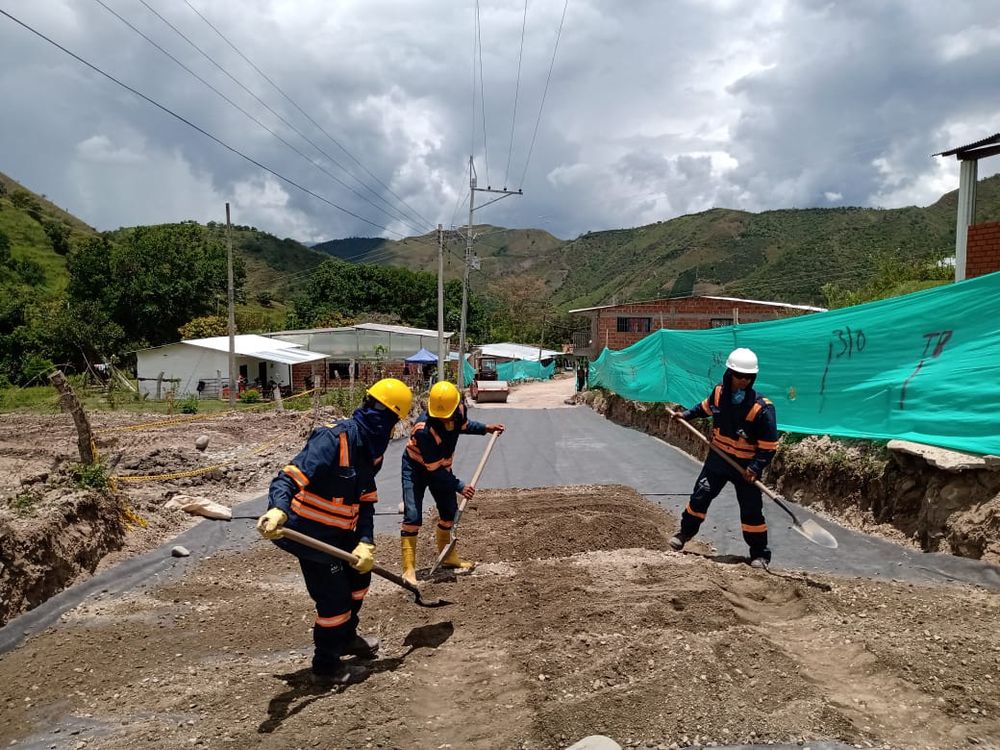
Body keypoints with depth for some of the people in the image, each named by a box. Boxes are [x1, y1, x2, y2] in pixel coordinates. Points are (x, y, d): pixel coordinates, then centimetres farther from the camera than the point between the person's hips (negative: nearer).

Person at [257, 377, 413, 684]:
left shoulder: (371, 451, 1)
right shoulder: (334, 438, -27)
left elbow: (365, 502, 3)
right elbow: (291, 476, -35)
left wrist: (366, 543, -9)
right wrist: (278, 509, -52)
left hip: (341, 533, 9)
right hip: (313, 535, -9)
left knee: (359, 576, 24)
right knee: (334, 598, -1)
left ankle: (347, 636, 48)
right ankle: (326, 665, 22)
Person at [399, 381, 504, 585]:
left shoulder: (459, 410, -18)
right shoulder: (424, 429, -37)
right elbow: (434, 469, -30)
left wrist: (485, 428, -2)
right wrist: (460, 486, -28)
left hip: (441, 466, 7)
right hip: (416, 467, -7)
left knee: (449, 511, 13)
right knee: (413, 516, -16)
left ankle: (448, 557, 32)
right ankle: (409, 569, -10)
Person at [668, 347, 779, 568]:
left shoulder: (762, 407, -22)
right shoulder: (719, 392, -8)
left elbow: (769, 445, -18)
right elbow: (706, 407, 18)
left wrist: (756, 468, -24)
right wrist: (687, 415, 16)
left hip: (746, 465, -4)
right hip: (718, 457, 4)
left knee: (751, 510, 1)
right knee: (700, 496, 7)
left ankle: (760, 554, 17)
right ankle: (685, 533, 29)